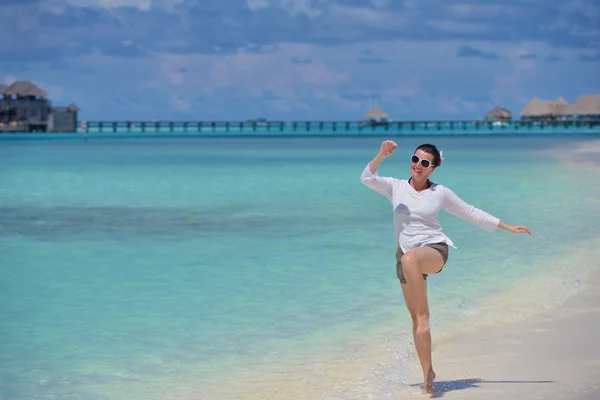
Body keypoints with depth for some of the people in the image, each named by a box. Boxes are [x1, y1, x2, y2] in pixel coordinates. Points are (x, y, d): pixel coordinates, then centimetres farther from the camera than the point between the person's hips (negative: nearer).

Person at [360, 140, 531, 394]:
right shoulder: (396, 187, 6)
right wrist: (381, 156, -26)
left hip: (434, 249, -3)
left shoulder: (440, 193, 5)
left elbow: (471, 213, 13)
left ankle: (424, 315, -38)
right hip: (407, 255, 3)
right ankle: (428, 374, 10)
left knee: (409, 258, -39)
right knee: (415, 316, 2)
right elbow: (367, 178, -9)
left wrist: (507, 227, 15)